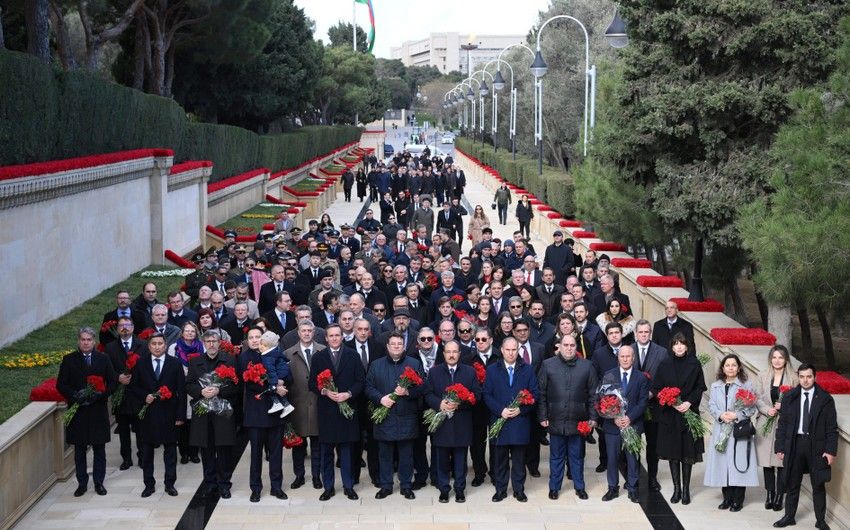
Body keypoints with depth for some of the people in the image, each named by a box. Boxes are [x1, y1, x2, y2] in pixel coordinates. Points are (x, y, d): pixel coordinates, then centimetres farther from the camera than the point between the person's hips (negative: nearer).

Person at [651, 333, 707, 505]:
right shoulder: (665, 365, 4)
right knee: (672, 453, 3)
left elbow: (700, 387, 2)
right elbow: (656, 388, 3)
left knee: (687, 453, 0)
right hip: (669, 414, 1)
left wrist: (689, 402, -13)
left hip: (689, 413, -1)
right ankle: (677, 488, 11)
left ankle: (686, 489, 8)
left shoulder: (694, 364, 1)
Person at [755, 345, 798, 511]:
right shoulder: (763, 376, 7)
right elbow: (757, 398, 4)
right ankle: (770, 495, 18)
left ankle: (779, 496, 8)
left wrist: (782, 406, -15)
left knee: (782, 461, -2)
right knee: (767, 461, 6)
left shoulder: (793, 378, -1)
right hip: (765, 423, 2)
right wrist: (768, 410, -12)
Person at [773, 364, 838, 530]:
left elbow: (832, 427, -1)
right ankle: (789, 516, 20)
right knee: (792, 484, 9)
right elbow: (782, 424, 6)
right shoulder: (789, 397, 4)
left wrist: (831, 450, -8)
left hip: (817, 447, -1)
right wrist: (780, 447, 0)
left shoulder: (825, 399, -1)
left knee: (818, 485, 7)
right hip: (794, 444, 1)